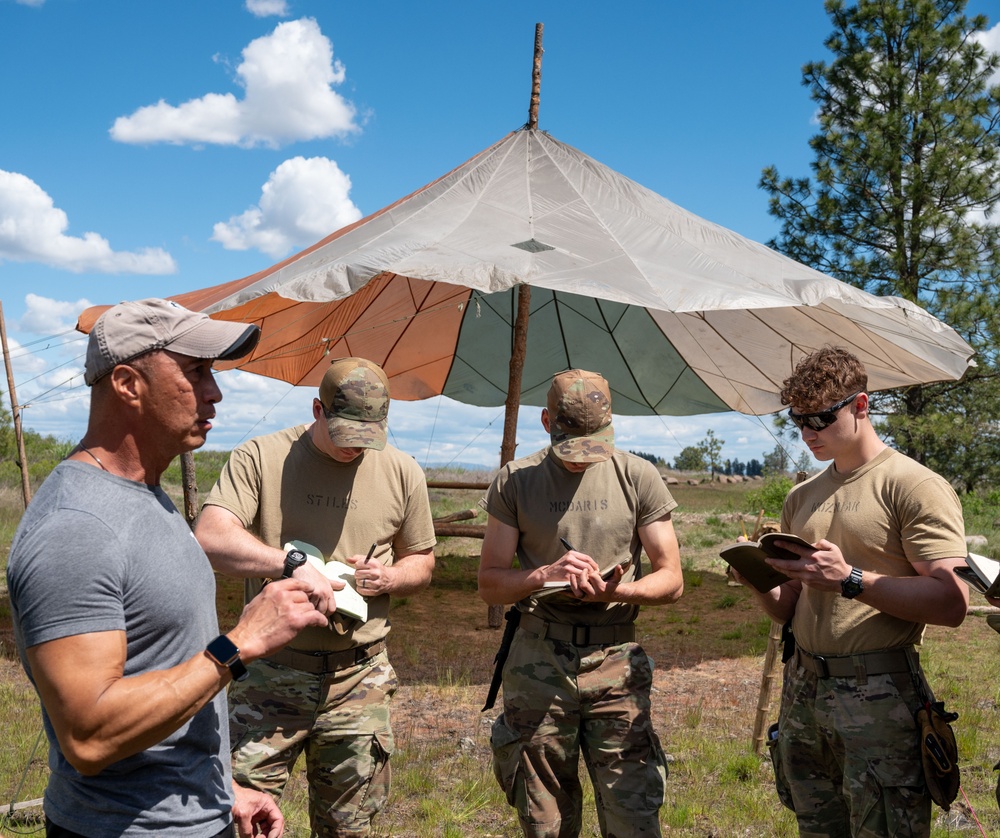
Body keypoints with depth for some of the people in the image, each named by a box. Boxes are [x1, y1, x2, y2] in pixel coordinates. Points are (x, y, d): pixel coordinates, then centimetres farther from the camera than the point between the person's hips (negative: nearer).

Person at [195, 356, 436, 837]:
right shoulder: (260, 458, -6)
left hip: (359, 677, 3)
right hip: (271, 671, -2)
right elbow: (209, 538, -19)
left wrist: (389, 578, -7)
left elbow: (421, 561, 15)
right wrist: (292, 565, -30)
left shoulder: (402, 473, 4)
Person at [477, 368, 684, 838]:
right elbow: (490, 583, 4)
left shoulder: (637, 477, 3)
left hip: (615, 660, 0)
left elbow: (671, 579, 4)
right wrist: (543, 575, -16)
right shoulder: (515, 481, 5)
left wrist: (616, 591, -16)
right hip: (537, 662, 1)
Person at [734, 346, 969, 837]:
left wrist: (850, 579, -22)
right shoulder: (801, 498, 14)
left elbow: (951, 604, -16)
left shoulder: (914, 486, -6)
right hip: (803, 688, 6)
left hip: (878, 698, -6)